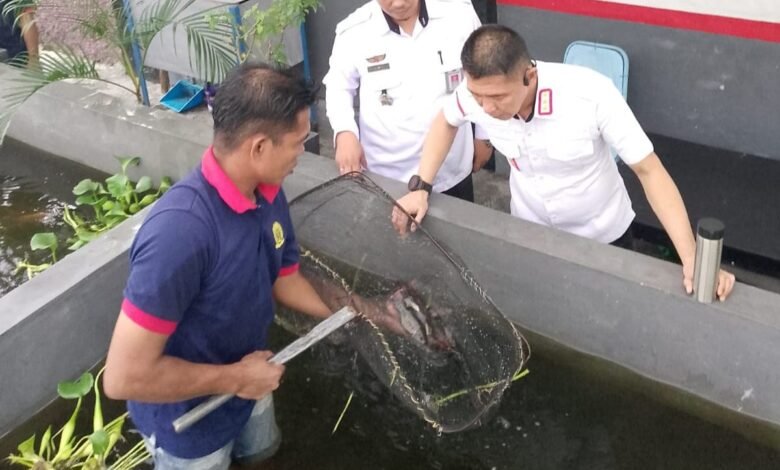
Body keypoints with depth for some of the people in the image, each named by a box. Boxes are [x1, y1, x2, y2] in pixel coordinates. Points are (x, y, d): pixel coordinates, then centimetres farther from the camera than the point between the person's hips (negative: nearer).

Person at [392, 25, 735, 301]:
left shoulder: (591, 94, -36)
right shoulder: (478, 91, -25)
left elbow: (649, 171, -27)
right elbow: (445, 121, 1)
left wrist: (692, 259, -34)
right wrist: (420, 187, -9)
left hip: (603, 235, -2)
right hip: (530, 232, 3)